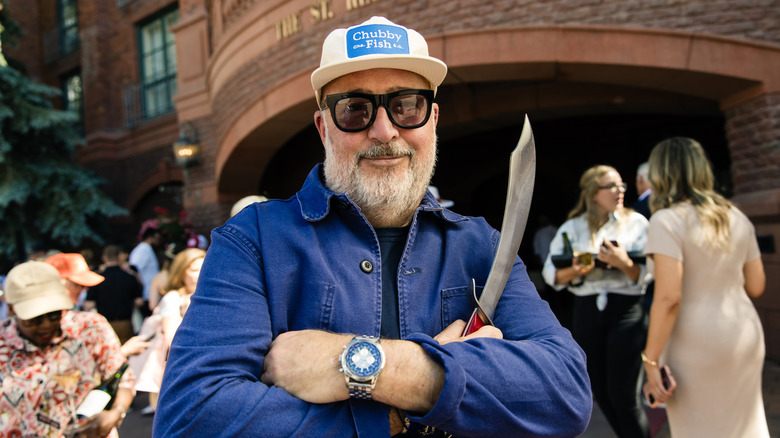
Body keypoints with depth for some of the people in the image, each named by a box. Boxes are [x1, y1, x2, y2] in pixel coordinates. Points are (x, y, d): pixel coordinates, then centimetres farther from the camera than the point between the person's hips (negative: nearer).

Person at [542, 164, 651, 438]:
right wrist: (574, 271, -15)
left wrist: (624, 263, -24)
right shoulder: (572, 228, 6)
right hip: (586, 312, 3)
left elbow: (646, 275, -5)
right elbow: (550, 273, 4)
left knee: (623, 393, -7)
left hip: (626, 310, -2)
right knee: (600, 392, 11)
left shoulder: (636, 223, 2)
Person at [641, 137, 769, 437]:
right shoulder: (737, 217, 6)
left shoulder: (666, 220, -14)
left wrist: (651, 360, -17)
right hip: (746, 336, 6)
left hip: (697, 345, -6)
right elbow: (756, 286, 10)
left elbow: (669, 297, -21)